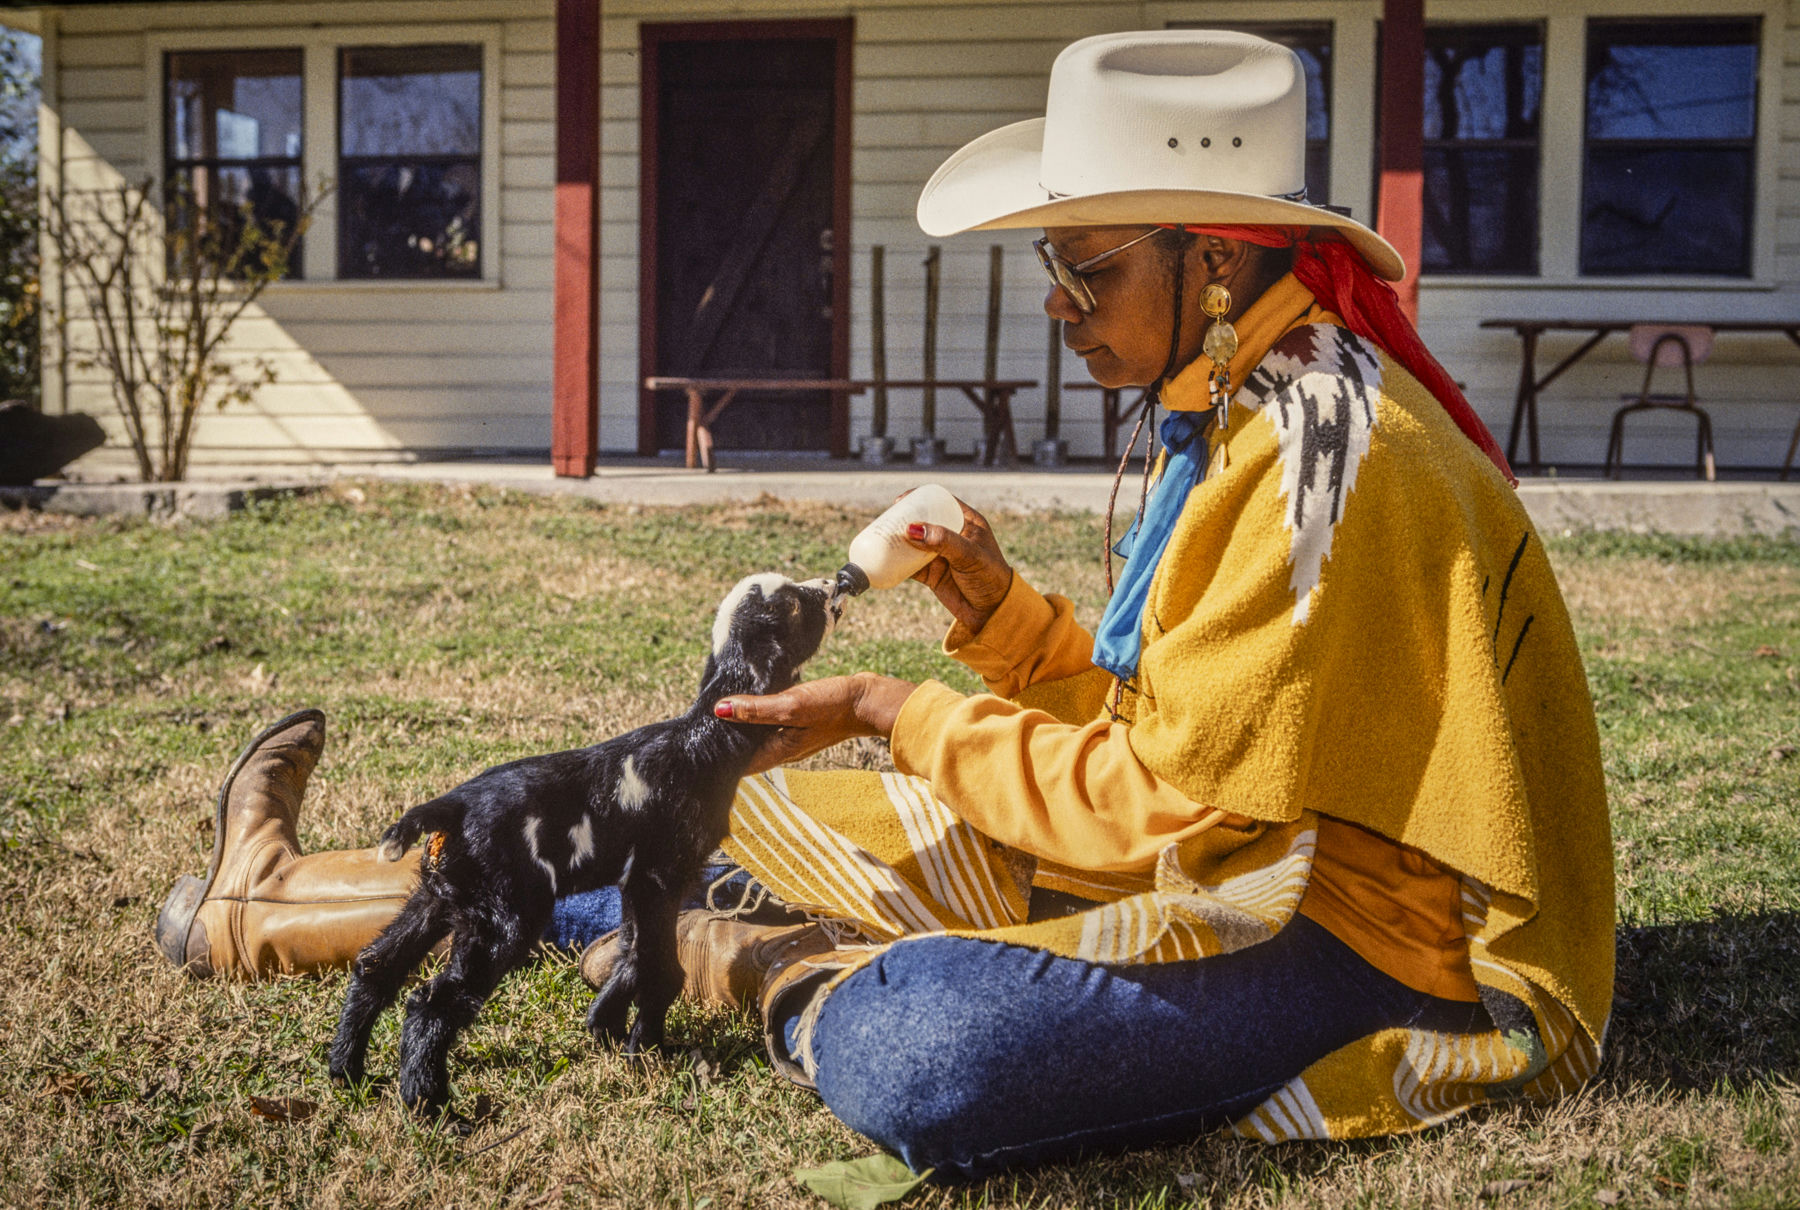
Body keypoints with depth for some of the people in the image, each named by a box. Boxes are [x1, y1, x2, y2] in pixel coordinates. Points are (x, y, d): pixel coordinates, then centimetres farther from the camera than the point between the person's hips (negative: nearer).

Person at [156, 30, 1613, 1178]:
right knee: (732, 805, 5)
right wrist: (1001, 612, -2)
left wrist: (897, 712, -13)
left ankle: (761, 971, 0)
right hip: (1234, 863, 9)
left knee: (911, 1056, -36)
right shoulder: (1232, 424, 9)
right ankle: (283, 901, 16)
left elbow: (1167, 808, -21)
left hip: (1373, 939, -9)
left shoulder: (1334, 459, -21)